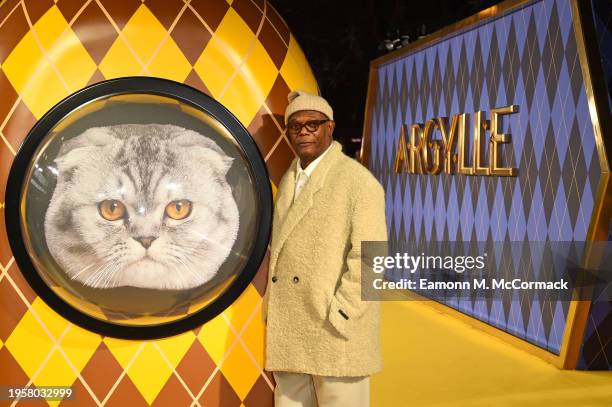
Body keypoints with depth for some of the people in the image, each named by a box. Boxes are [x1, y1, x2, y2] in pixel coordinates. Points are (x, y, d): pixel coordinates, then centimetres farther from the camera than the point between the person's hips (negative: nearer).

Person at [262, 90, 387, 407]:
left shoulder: (358, 181, -8)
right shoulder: (287, 181, 15)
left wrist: (337, 317, -16)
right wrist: (272, 309, 12)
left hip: (335, 333, -6)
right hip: (288, 332, 7)